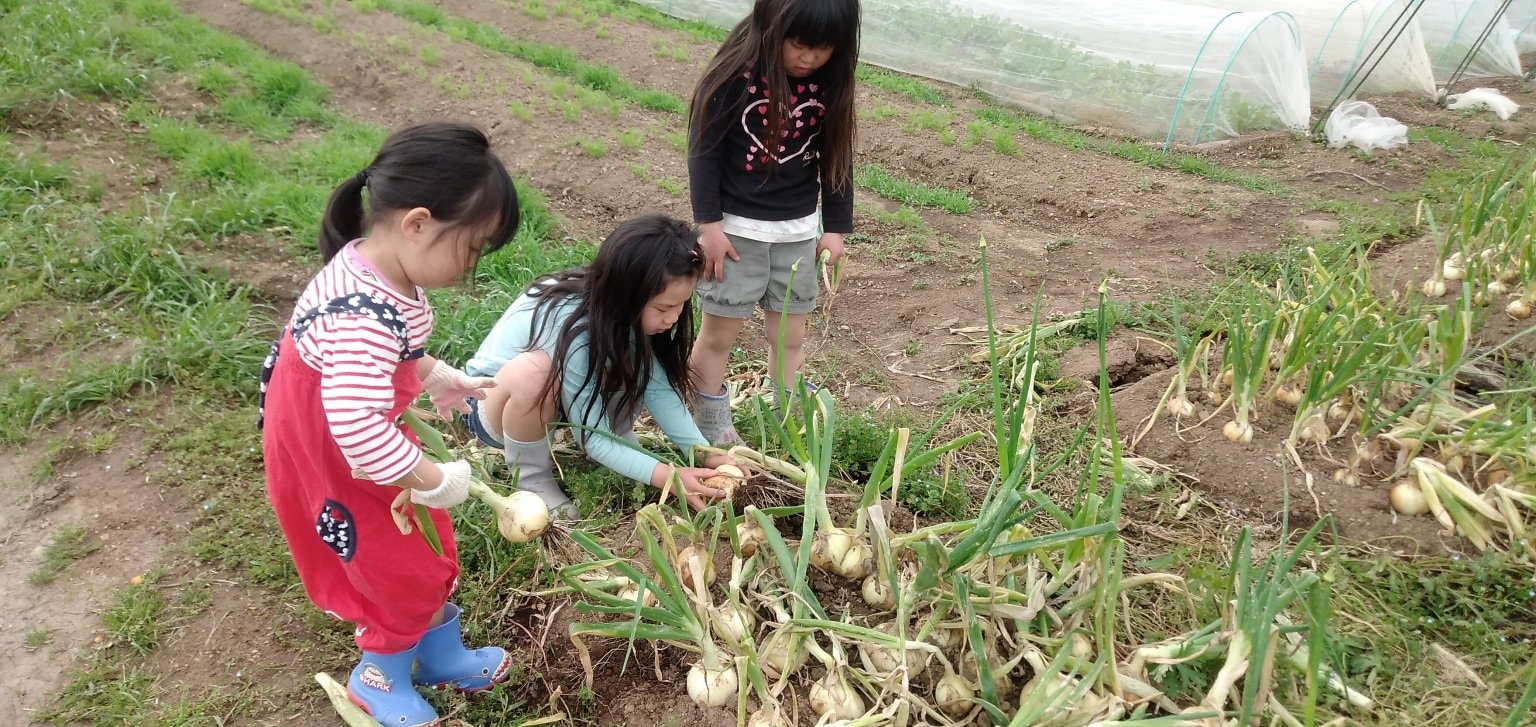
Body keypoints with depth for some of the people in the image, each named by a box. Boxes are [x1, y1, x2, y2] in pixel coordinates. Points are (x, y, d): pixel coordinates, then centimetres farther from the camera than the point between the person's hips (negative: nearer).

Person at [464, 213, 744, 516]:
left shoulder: (622, 308, -19)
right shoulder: (571, 328, -37)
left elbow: (659, 385, -16)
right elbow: (592, 437, -31)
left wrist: (702, 451, -26)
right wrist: (669, 477, -34)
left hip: (560, 398, 6)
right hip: (490, 403, -6)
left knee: (640, 362, -18)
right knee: (533, 371, -40)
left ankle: (619, 447, 3)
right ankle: (531, 478, -14)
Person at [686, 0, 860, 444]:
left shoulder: (831, 83, -3)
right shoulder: (736, 74, -16)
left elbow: (837, 156, 5)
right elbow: (704, 150, -12)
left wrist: (835, 226, 5)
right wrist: (708, 223, -13)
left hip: (797, 230, 4)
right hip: (736, 227, -4)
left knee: (790, 336, 13)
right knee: (719, 333, 6)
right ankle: (711, 431, 21)